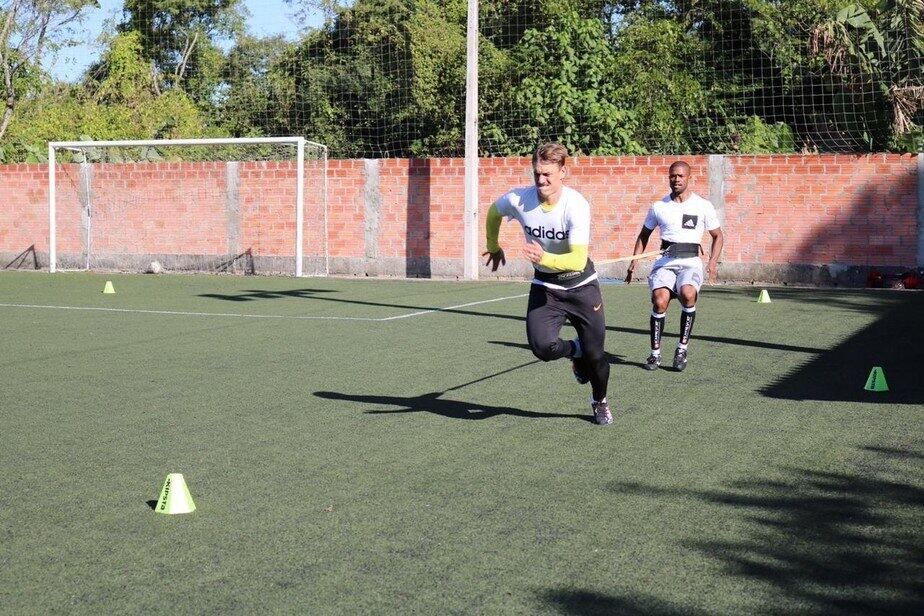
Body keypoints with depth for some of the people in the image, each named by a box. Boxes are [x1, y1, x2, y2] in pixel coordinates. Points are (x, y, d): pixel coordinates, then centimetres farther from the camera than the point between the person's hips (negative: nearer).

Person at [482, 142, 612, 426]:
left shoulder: (577, 205, -26)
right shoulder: (519, 199, -16)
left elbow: (578, 260, -33)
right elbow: (493, 212, 9)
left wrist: (545, 258, -48)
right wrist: (493, 246, 21)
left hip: (581, 283, -2)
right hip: (544, 286, 2)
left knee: (594, 353, 3)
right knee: (542, 346, -20)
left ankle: (600, 401, 35)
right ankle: (576, 352, 17)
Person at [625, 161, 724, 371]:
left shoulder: (703, 206, 5)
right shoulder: (659, 206, 11)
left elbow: (718, 236, 12)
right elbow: (644, 234, 23)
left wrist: (713, 262, -4)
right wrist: (635, 260, 10)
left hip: (690, 262, -2)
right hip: (665, 261, 2)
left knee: (688, 294, -32)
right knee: (660, 301, -23)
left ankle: (682, 347, -17)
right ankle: (655, 353, -7)